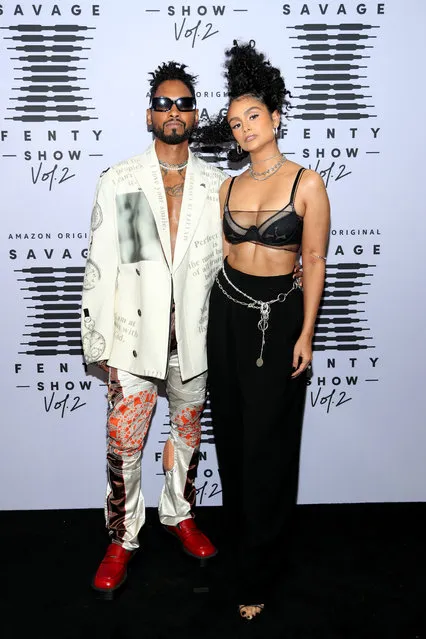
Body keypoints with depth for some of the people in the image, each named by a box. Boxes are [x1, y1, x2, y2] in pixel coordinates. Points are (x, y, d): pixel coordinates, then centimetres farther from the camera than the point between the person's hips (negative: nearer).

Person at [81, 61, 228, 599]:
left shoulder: (216, 184, 4)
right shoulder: (117, 181, -2)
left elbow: (223, 260, 7)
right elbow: (100, 265, -4)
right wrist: (98, 341, -6)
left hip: (194, 333, 2)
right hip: (136, 333, -2)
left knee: (187, 431, 16)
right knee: (124, 443, 3)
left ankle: (179, 514, 38)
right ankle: (122, 538, 22)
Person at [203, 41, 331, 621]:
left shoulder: (306, 183, -7)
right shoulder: (228, 188, 7)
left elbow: (315, 262, -7)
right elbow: (225, 255, 11)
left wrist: (306, 334, -10)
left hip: (280, 315, -4)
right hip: (229, 312, 5)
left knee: (268, 440, 2)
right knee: (231, 430, 13)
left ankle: (255, 575, 17)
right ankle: (239, 532, 35)